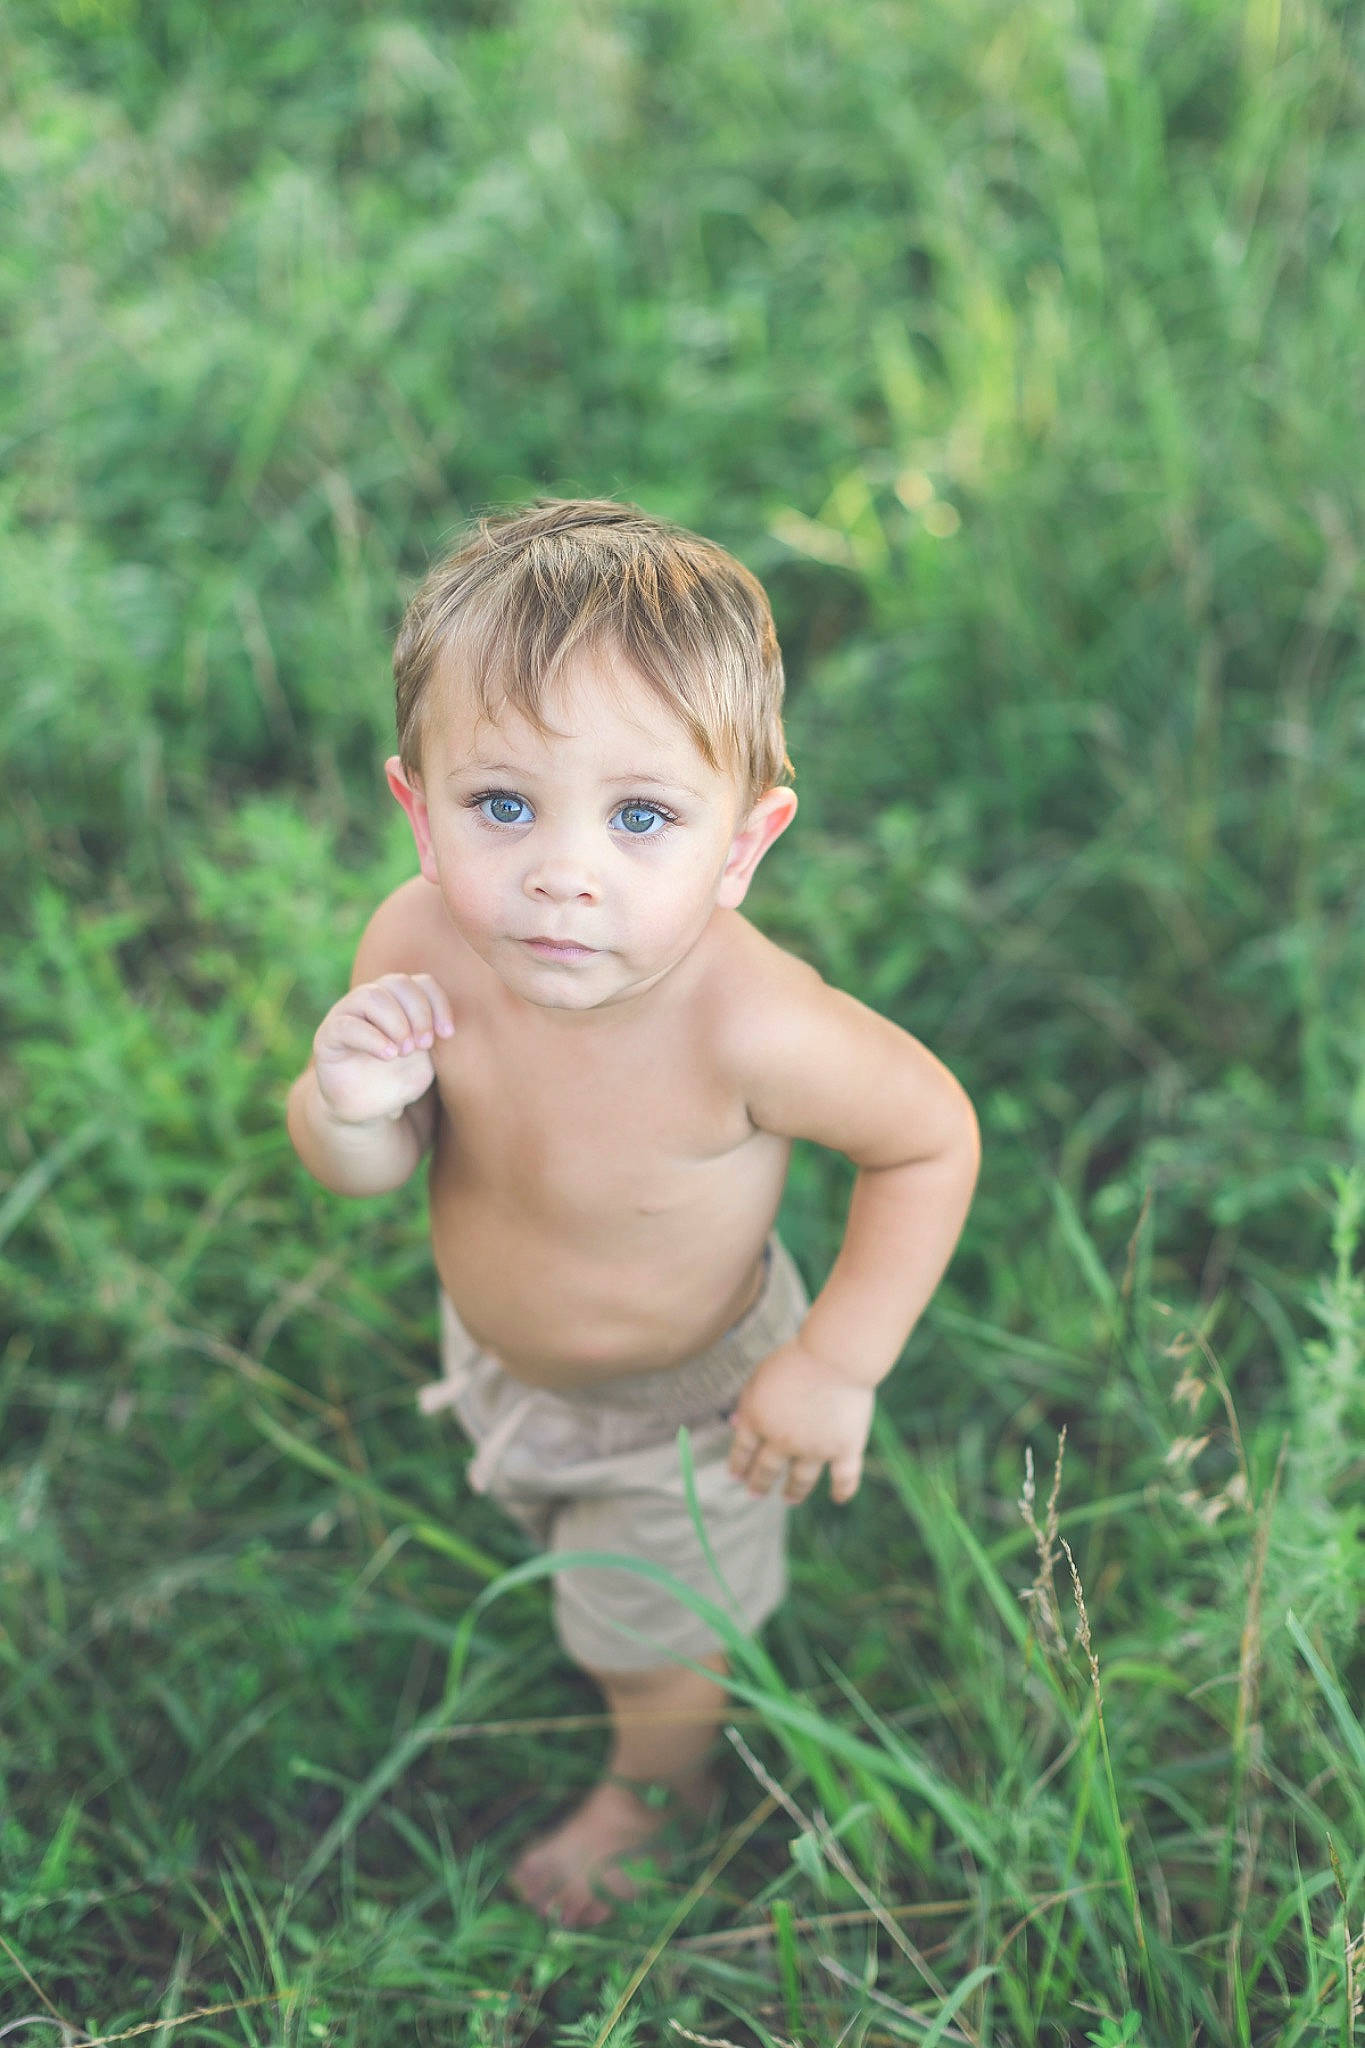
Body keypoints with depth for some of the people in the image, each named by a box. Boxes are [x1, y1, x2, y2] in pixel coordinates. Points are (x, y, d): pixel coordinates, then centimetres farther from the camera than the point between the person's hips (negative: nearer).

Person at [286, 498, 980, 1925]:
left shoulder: (749, 1027, -44)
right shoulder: (421, 947, -30)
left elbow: (932, 1135, -25)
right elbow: (365, 1172, -14)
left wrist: (840, 1363, -22)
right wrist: (350, 1108, -37)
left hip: (681, 1395, -4)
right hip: (495, 1348, 4)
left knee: (653, 1643, 26)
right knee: (550, 1521, 37)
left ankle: (654, 1786, 60)